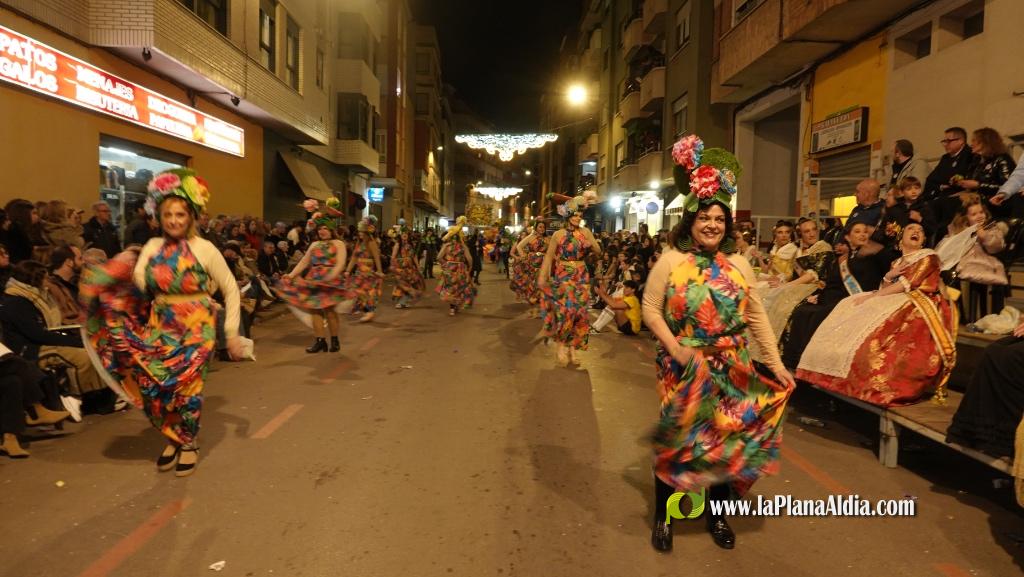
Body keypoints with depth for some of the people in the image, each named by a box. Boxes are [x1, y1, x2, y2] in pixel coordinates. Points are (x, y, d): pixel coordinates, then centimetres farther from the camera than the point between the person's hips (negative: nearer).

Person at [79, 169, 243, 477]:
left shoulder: (204, 248, -7)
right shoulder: (153, 247, 4)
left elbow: (230, 289, -3)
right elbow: (138, 284, -6)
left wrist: (232, 331, -5)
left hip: (195, 328, -4)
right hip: (159, 326, 4)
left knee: (185, 386, 2)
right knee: (151, 384, 2)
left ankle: (189, 444, 25)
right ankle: (173, 438, 26)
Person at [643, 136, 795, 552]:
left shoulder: (739, 264, 4)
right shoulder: (671, 260, -7)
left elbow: (756, 318, 6)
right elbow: (650, 309, -7)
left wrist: (776, 363, 1)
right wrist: (674, 347, -19)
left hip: (731, 368, 4)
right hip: (683, 368, -3)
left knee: (727, 434, 10)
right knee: (677, 437, 4)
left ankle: (717, 514, 32)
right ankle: (663, 516, 22)